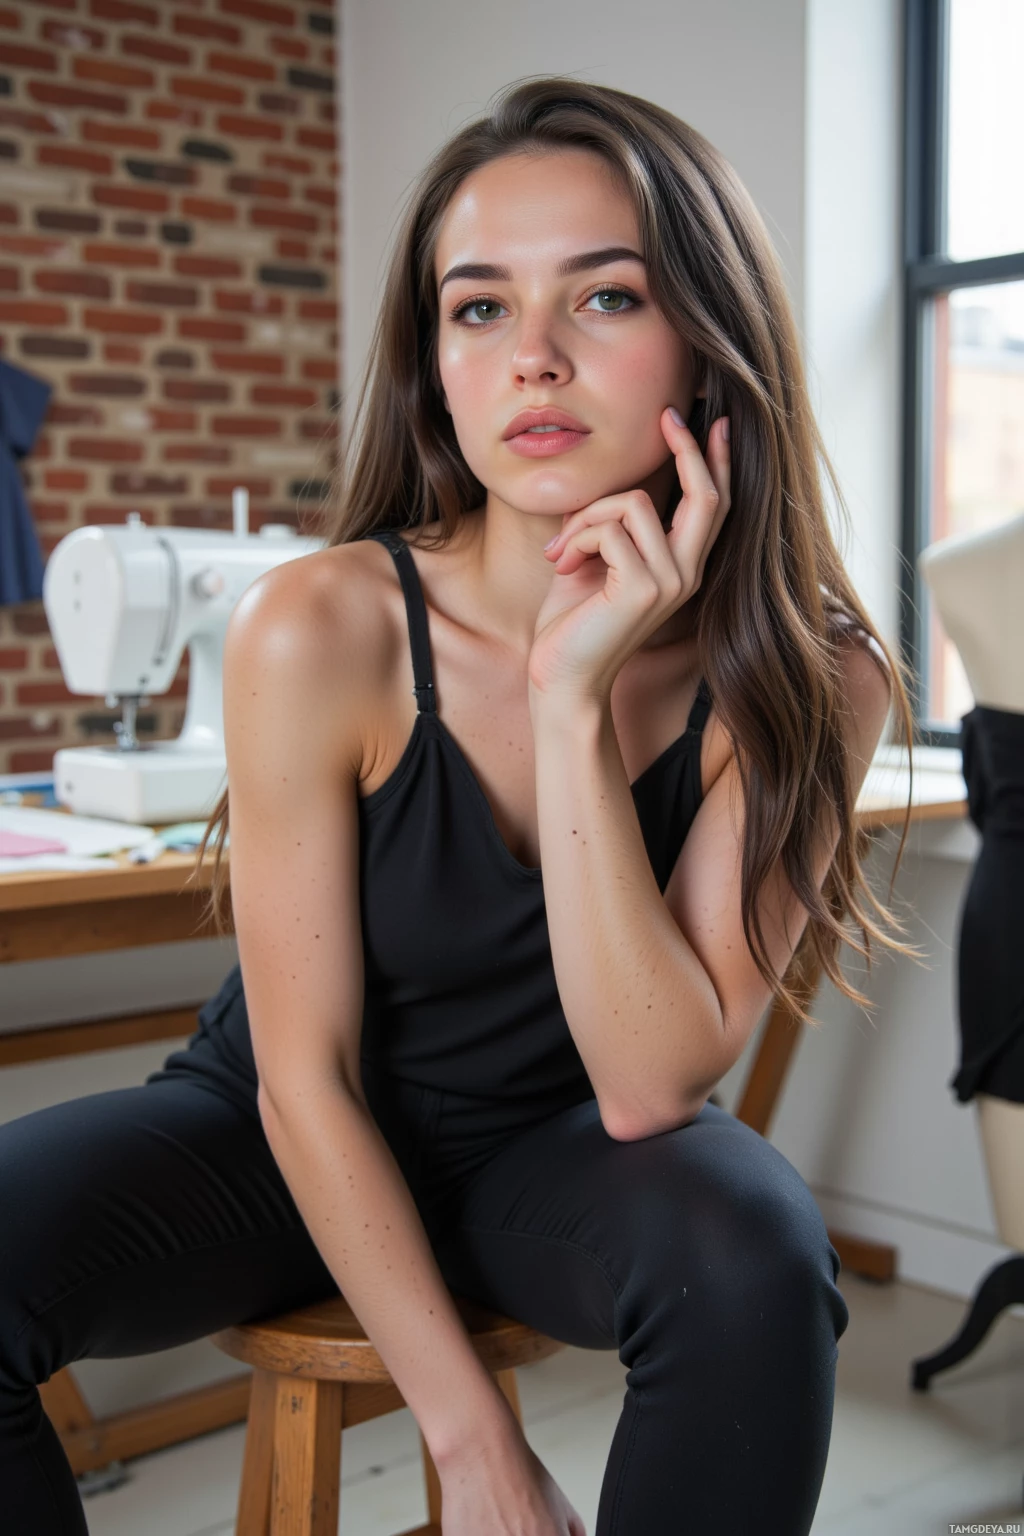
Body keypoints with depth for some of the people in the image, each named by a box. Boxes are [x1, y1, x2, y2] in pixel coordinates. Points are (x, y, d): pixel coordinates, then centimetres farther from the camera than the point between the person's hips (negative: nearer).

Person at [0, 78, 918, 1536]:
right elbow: (306, 1076, -16)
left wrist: (574, 702, -32)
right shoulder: (317, 634, -22)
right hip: (290, 1139, 0)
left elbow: (649, 1088, -22)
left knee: (750, 1251, -33)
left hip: (552, 1150, 1)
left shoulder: (811, 678, -17)